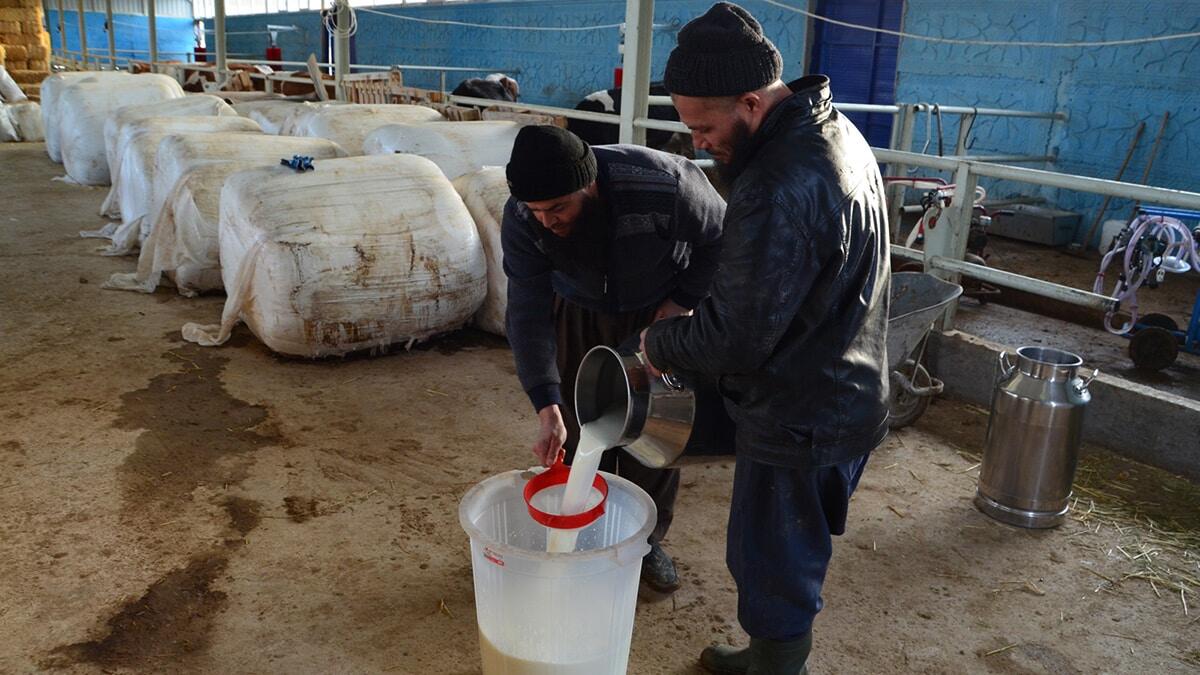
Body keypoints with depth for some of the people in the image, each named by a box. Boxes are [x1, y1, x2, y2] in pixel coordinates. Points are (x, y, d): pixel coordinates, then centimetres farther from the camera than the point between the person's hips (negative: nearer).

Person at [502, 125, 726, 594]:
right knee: (580, 431, 4)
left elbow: (721, 240, -16)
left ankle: (648, 540, 26)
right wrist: (547, 408, -32)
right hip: (579, 317, 2)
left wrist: (682, 302, -16)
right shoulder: (522, 218, -29)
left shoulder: (667, 185, -37)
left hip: (659, 313, -1)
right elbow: (528, 313, -26)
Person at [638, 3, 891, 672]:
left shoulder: (781, 189, -31)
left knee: (773, 566, 10)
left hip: (801, 420, -10)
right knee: (788, 556, 27)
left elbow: (735, 338, -27)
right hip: (844, 396, 10)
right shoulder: (835, 130, 3)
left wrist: (658, 341, -8)